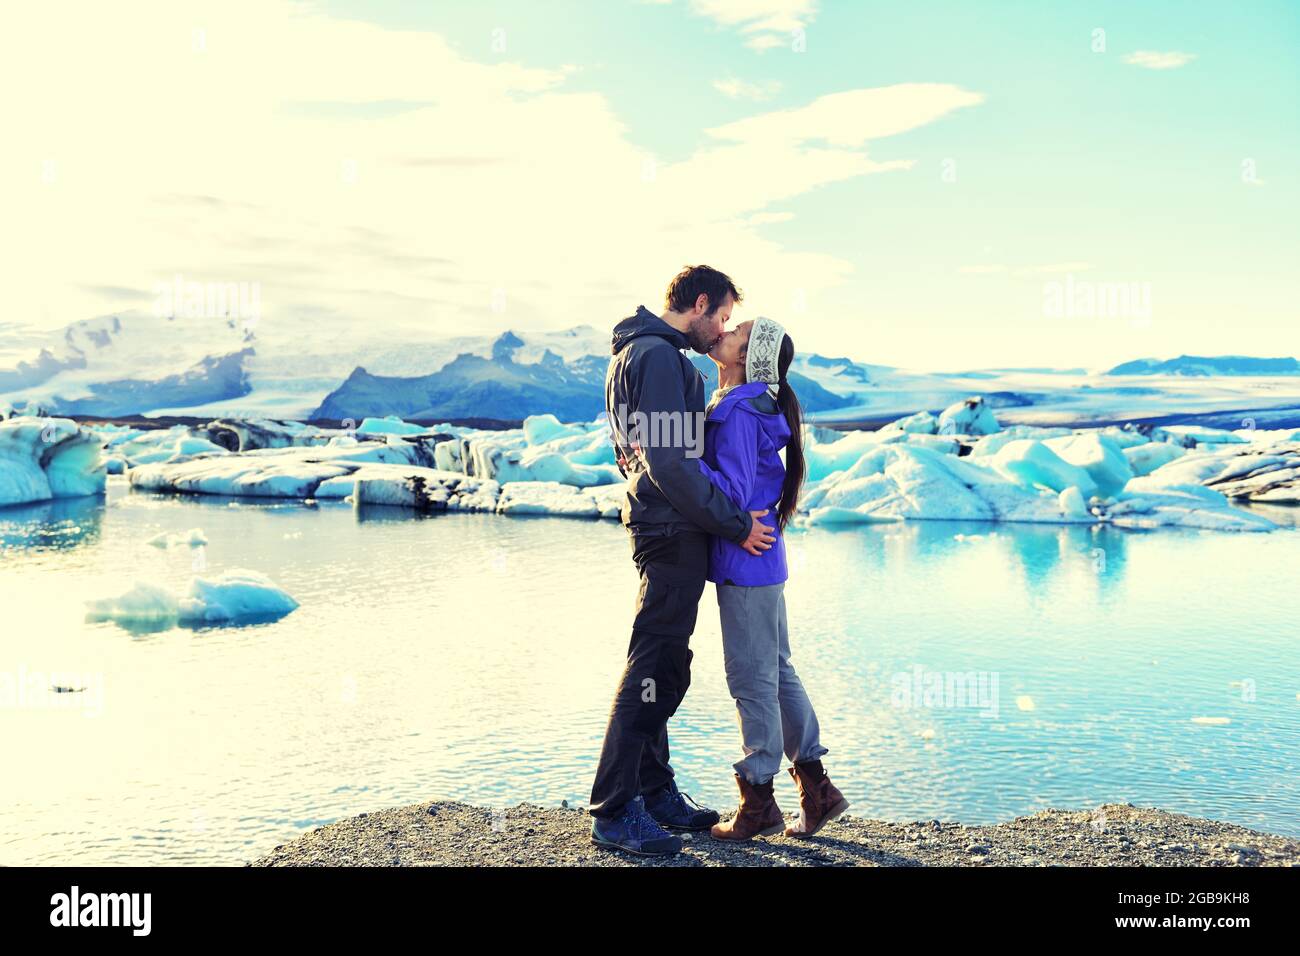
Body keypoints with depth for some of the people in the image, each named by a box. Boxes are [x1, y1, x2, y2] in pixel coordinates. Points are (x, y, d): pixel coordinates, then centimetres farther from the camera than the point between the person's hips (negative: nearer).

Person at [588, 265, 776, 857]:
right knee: (651, 668, -7)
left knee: (664, 668, 15)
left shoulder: (642, 352, 20)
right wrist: (734, 525, -15)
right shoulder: (658, 356, -13)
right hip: (673, 531, -11)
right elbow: (670, 462, -21)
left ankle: (654, 792, 24)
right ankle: (613, 813, 0)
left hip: (666, 529, 11)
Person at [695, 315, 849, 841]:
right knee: (776, 673, 15)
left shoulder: (738, 413, -16)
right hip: (760, 562, 10)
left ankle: (758, 803, 13)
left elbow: (733, 492, -21)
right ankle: (816, 788, 24)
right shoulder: (738, 405, 14)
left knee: (752, 679, 0)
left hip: (746, 562, -10)